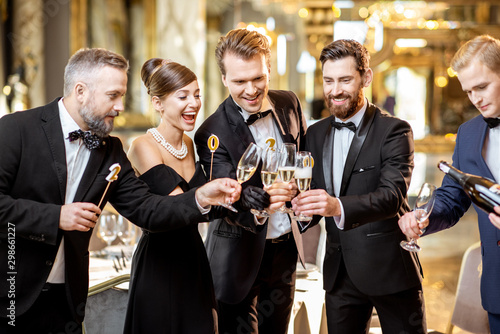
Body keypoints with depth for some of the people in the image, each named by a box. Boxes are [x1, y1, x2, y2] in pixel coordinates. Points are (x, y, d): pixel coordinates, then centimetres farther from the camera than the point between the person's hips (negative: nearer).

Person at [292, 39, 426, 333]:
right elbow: (315, 195, 11)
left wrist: (338, 206, -39)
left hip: (389, 269, -5)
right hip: (340, 272, 5)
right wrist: (297, 205, -12)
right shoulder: (316, 134, 10)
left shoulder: (394, 131, -9)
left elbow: (393, 195, -22)